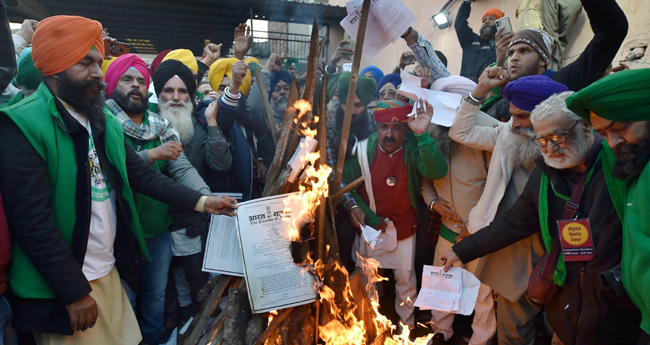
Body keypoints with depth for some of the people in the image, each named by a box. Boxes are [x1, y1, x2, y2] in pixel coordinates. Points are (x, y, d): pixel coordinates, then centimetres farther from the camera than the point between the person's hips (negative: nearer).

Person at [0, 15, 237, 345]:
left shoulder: (104, 121, 9)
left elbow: (142, 174, 7)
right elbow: (32, 221, -18)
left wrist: (201, 201, -3)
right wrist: (74, 292, -16)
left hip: (110, 273, 6)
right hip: (63, 287, -6)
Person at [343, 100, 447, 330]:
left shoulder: (414, 149, -16)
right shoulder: (363, 150, -13)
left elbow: (437, 172, -36)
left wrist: (422, 134, -46)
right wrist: (371, 219, -10)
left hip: (404, 228, -1)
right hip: (370, 226, 1)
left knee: (405, 278, 14)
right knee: (366, 277, 18)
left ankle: (407, 324, 41)